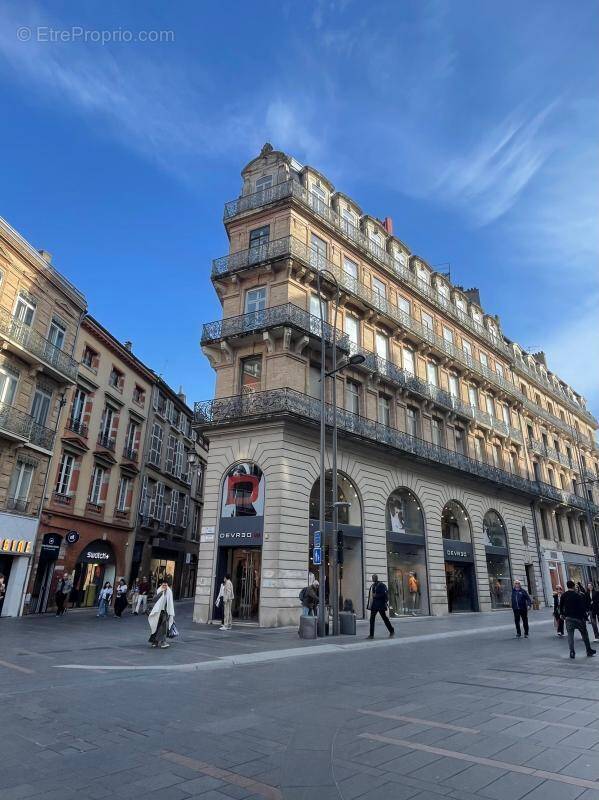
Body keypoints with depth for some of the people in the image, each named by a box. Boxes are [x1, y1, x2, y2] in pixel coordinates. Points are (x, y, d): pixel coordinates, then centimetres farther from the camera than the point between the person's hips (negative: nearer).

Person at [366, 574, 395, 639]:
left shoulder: (381, 585, -11)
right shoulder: (372, 585, 13)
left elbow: (385, 594, -18)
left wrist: (376, 595, -21)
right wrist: (369, 604, 13)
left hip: (380, 605, -8)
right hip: (374, 605, 8)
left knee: (384, 618, 2)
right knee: (372, 619, 7)